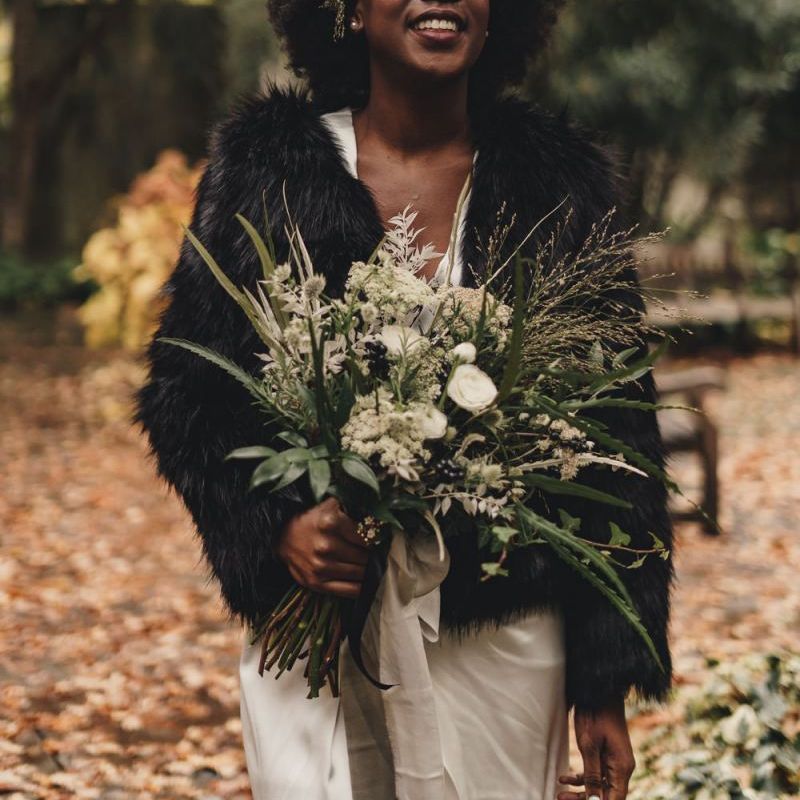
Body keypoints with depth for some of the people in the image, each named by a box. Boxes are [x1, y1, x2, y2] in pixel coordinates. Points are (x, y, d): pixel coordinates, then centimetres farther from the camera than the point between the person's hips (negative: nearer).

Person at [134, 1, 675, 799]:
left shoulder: (558, 183, 2)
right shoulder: (264, 166, 1)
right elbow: (183, 396, 3)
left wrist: (604, 688, 0)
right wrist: (277, 526, -17)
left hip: (502, 645, 1)